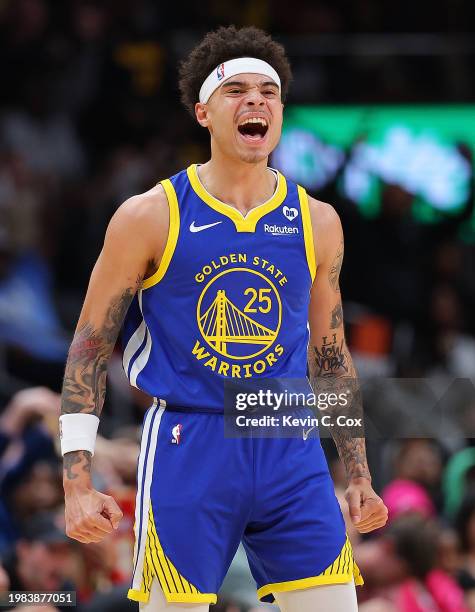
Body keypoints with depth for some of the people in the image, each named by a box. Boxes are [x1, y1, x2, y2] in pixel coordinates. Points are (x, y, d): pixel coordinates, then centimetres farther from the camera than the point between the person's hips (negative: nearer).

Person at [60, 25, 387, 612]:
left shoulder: (316, 223, 9)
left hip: (290, 450, 3)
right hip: (187, 449, -3)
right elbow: (89, 349, 1)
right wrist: (77, 483, -6)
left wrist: (358, 475, 15)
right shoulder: (150, 217, -2)